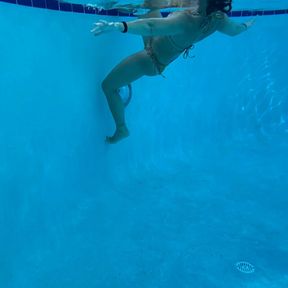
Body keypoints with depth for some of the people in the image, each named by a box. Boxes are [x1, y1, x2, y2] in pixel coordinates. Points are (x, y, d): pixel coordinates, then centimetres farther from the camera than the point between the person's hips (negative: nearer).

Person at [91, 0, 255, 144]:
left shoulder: (186, 20, -42)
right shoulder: (218, 19, -19)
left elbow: (151, 26, -55)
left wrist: (118, 26, -63)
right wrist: (247, 25, 24)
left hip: (152, 60, -8)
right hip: (165, 57, 8)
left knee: (108, 86, 2)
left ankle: (121, 129, 16)